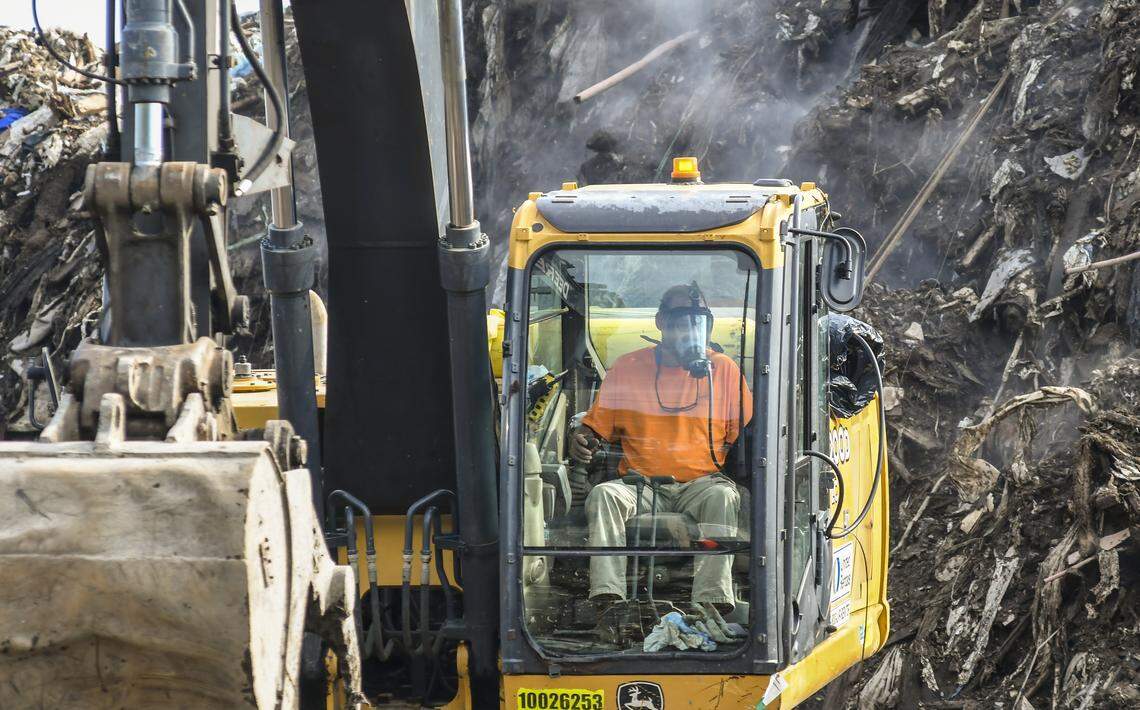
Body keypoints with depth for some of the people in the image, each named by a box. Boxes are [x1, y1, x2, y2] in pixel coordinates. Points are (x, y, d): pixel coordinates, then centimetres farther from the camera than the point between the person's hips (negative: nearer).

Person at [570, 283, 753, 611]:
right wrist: (581, 438, -5)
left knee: (720, 497, -36)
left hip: (701, 482, -1)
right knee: (603, 495, -31)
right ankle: (606, 596, -45)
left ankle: (714, 602, -48)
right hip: (641, 483, 1)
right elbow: (597, 426, 19)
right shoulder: (627, 368, 13)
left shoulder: (724, 369, 13)